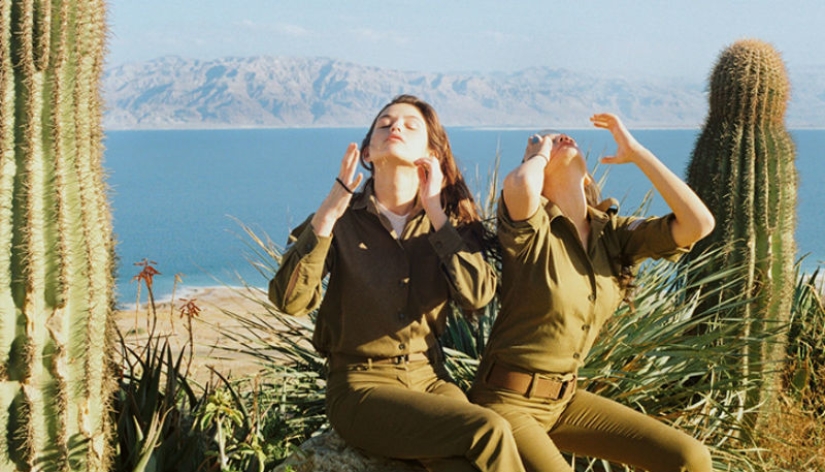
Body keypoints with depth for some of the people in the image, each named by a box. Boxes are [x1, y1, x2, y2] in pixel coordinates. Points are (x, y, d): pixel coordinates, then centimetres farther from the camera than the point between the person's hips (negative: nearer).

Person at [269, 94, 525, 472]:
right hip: (362, 386, -3)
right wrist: (327, 214, -20)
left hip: (430, 379, 3)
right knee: (489, 432, -25)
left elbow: (478, 296, -13)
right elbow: (289, 301, -15)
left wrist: (435, 214, -13)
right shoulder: (343, 219, -2)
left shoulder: (449, 222, 6)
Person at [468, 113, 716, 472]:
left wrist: (636, 153, -5)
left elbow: (699, 224, -11)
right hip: (506, 401, -6)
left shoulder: (613, 233, 2)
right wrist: (539, 155, -13)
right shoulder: (529, 227, -13)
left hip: (563, 398, 6)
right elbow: (519, 184, -38)